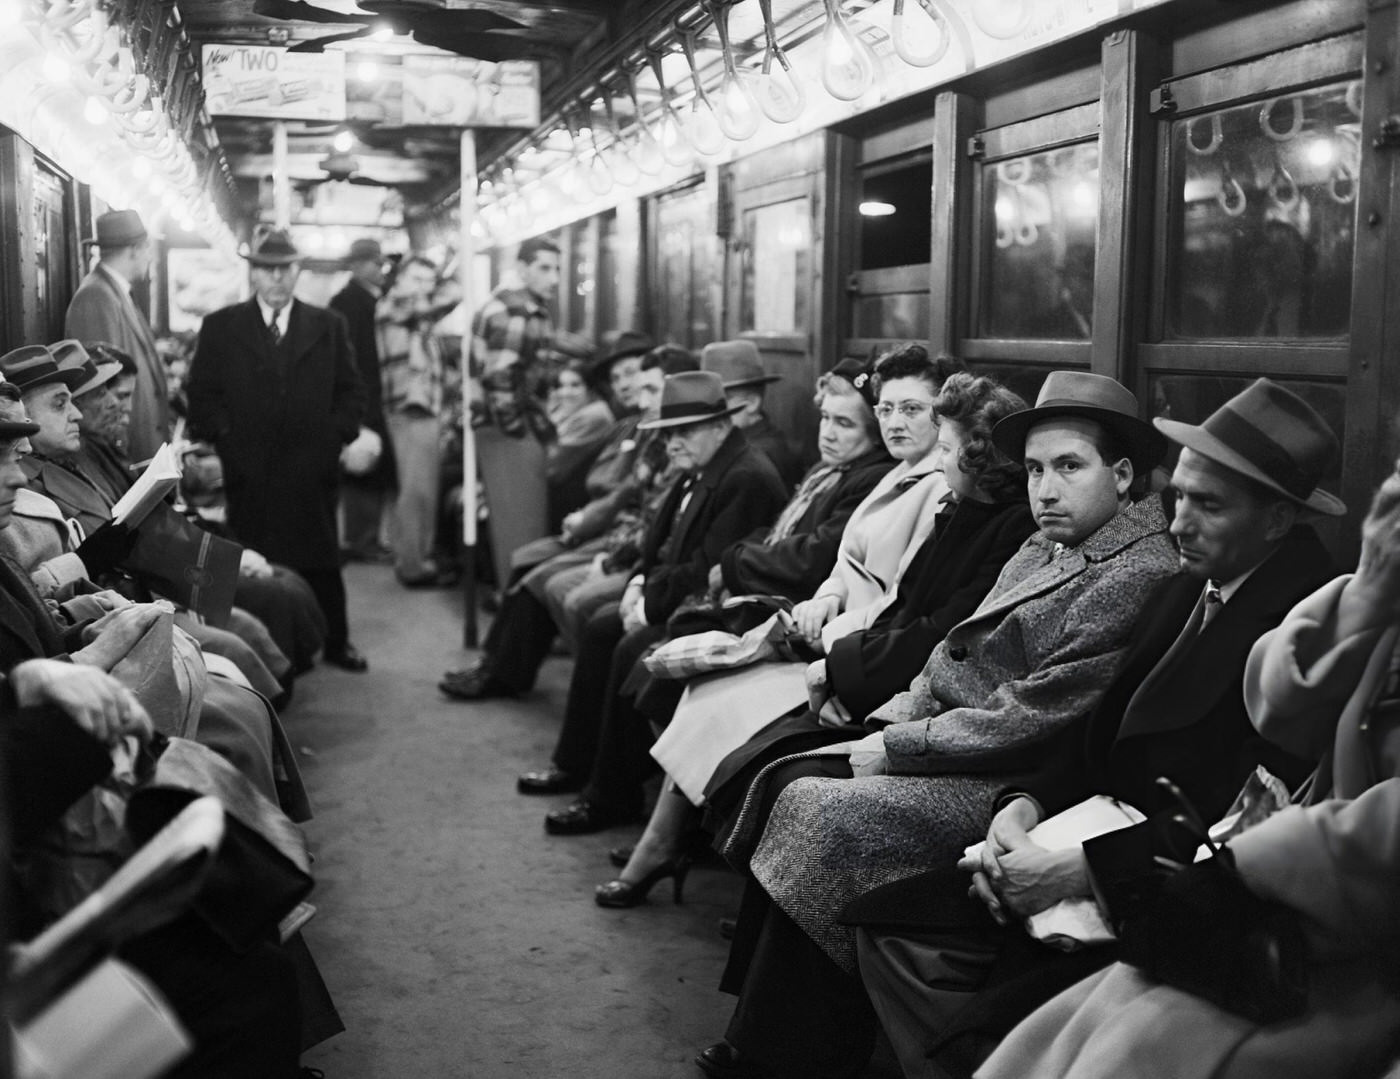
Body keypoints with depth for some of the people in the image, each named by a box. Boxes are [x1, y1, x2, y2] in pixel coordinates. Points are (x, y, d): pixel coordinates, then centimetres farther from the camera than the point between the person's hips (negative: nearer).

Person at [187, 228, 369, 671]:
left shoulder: (327, 326, 11)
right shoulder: (220, 327, 7)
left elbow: (351, 390, 11)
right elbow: (203, 395, 5)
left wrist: (334, 437, -1)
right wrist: (227, 441, -5)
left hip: (312, 468, 1)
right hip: (249, 470, -1)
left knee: (320, 560, 6)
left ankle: (335, 642, 16)